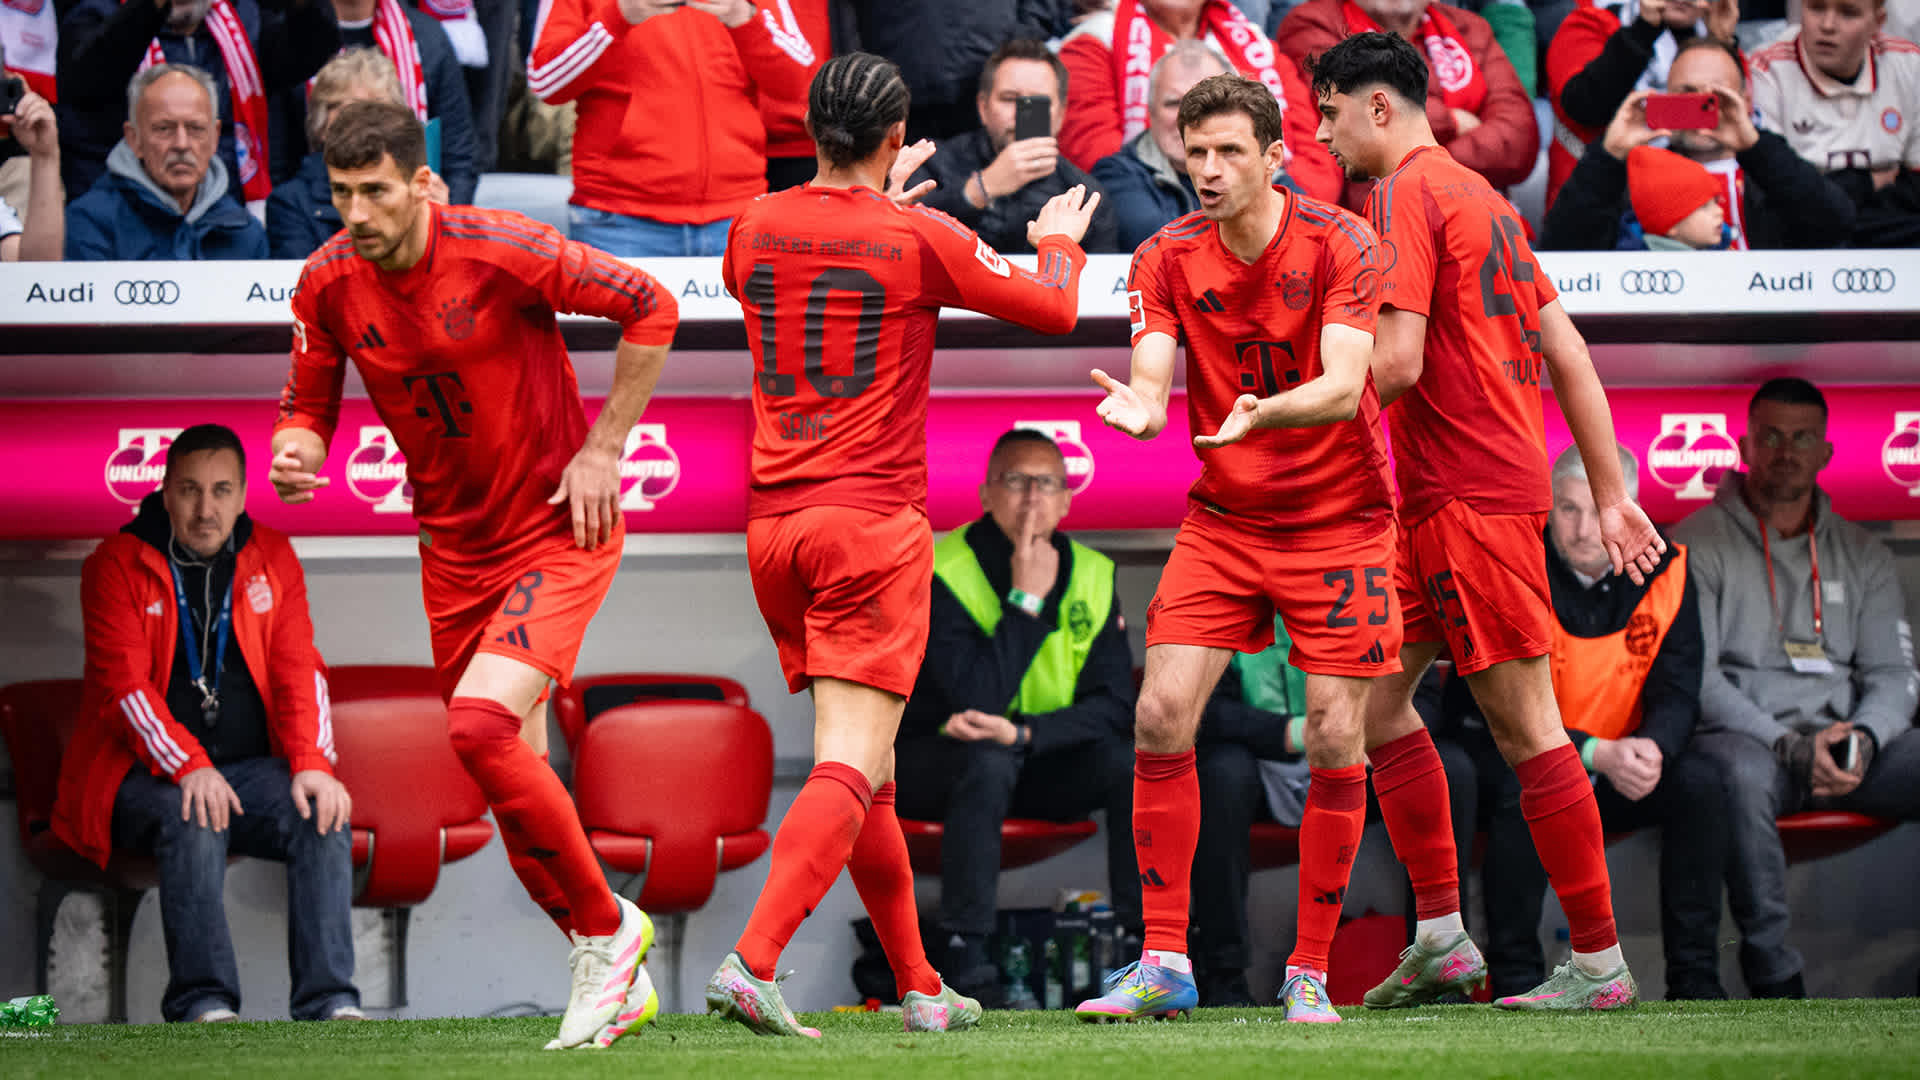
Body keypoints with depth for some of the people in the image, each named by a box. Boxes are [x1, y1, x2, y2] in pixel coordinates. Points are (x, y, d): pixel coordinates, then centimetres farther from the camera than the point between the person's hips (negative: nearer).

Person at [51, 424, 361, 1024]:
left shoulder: (271, 558, 9)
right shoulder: (118, 565, -3)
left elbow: (298, 670, 4)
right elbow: (124, 683, -13)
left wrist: (311, 763, -15)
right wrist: (188, 768, -28)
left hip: (250, 768, 4)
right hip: (143, 773, -4)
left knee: (325, 816, -23)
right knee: (193, 821, -35)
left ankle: (329, 1002, -29)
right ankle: (203, 1003, -36)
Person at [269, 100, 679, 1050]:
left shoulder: (498, 251, -21)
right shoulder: (328, 283, -6)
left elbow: (650, 308, -13)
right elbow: (309, 404, 6)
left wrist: (603, 450, -13)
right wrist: (292, 457, -18)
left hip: (558, 533, -6)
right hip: (453, 547, 6)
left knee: (481, 727, -25)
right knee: (513, 783, 10)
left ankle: (605, 927, -6)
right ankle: (615, 978, 27)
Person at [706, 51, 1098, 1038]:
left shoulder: (758, 228, 6)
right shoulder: (919, 241, -7)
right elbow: (1052, 309, 6)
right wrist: (1062, 241, 29)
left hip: (773, 525, 6)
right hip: (872, 521, -6)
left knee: (862, 768, 15)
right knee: (852, 766, -11)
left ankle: (920, 987, 21)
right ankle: (751, 962, -28)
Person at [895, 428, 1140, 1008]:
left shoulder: (1091, 575, -3)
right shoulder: (945, 573, -17)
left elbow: (1113, 705, -10)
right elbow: (978, 698, -27)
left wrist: (1023, 734, -26)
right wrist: (1026, 599, -26)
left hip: (1042, 764, 4)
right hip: (933, 760, -4)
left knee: (1133, 765, -22)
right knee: (987, 763, -37)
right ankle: (966, 957, -35)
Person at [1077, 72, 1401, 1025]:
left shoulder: (1340, 246, -13)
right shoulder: (1167, 258, -2)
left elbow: (1344, 384, -24)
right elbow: (1152, 375, -12)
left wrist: (1262, 413, -44)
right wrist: (1138, 408, -37)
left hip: (1337, 521, -3)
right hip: (1222, 519, 3)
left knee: (1335, 742, -7)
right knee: (1161, 718, -10)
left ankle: (1310, 973, 6)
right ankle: (1164, 964, -3)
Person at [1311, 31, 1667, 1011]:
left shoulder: (1405, 195, -10)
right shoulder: (1478, 195, 19)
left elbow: (1397, 360, -20)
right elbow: (1568, 354, 18)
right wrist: (1610, 494, 19)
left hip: (1468, 493, -10)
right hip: (1440, 498, 10)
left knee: (1524, 725, -6)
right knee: (1376, 694, 11)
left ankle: (1598, 960, -3)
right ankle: (1440, 935, 11)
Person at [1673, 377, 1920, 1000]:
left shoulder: (1862, 555, 20)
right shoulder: (1700, 543, 6)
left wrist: (1863, 739, -11)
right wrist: (1788, 745, -17)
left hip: (1847, 743, 4)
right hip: (1748, 739, -4)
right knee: (1742, 775, -40)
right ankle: (1775, 982, -34)